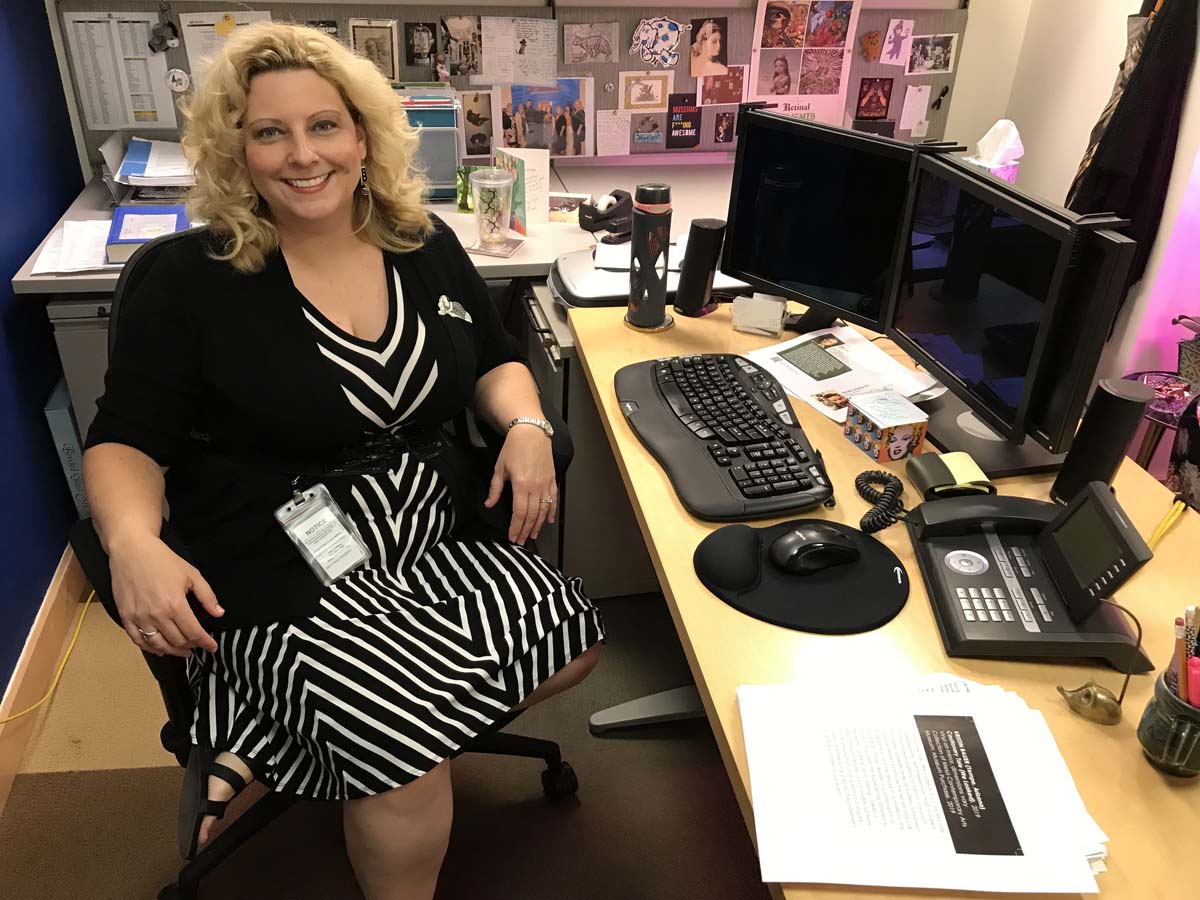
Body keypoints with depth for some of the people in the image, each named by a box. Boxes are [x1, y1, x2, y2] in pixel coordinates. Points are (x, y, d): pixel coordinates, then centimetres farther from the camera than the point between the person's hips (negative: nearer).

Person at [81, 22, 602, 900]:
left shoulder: (425, 244, 5)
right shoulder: (193, 279, -6)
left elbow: (495, 361, 14)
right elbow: (126, 440, -4)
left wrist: (526, 426, -9)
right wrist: (134, 543, -26)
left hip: (433, 538, 6)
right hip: (280, 575, -5)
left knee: (573, 643, -9)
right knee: (408, 743, -24)